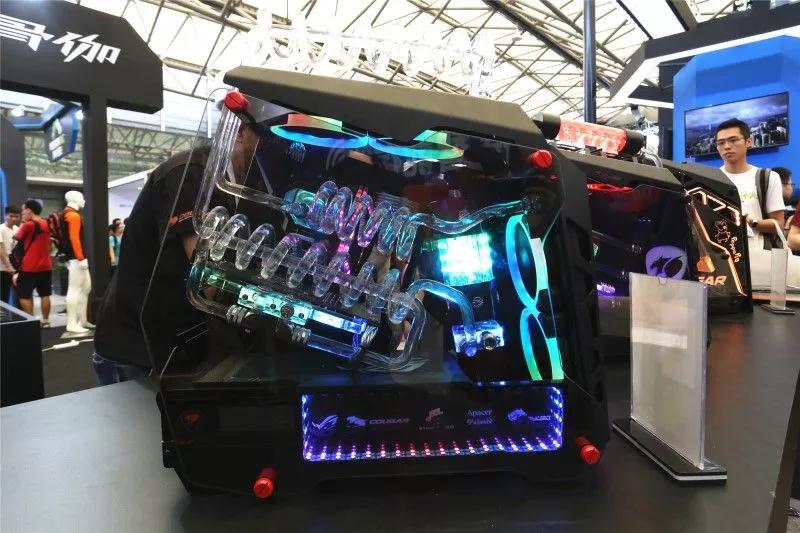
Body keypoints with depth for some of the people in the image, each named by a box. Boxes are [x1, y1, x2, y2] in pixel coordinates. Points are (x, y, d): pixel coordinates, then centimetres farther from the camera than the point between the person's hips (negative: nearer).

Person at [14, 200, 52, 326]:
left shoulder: (28, 225, -13)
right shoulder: (46, 224, 6)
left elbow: (16, 237, 2)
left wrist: (22, 223, 11)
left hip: (29, 267, -6)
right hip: (46, 266, 6)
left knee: (24, 295, 4)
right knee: (45, 294, 10)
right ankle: (45, 321, 13)